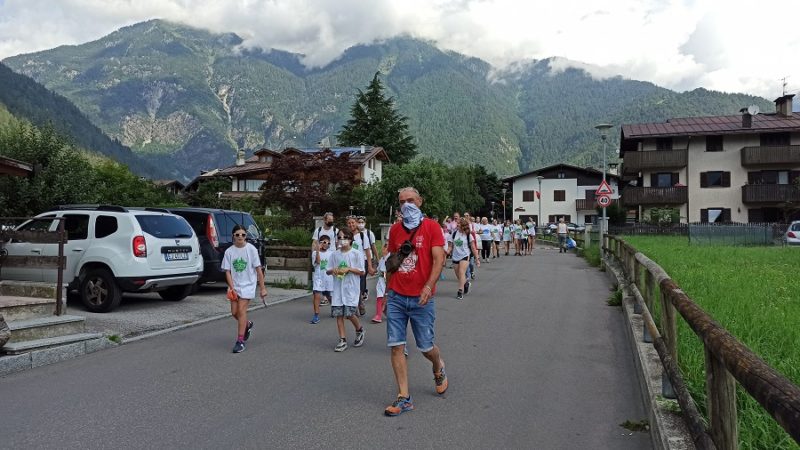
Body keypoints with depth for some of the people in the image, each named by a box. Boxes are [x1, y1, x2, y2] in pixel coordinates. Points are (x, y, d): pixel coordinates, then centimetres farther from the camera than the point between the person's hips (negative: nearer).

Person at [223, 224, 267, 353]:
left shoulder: (251, 249, -8)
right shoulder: (229, 251, 0)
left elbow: (258, 269, -6)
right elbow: (227, 271, 1)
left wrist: (262, 288, -6)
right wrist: (232, 287, -11)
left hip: (248, 285, -4)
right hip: (235, 286, 4)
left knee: (241, 310, -10)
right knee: (234, 312, 5)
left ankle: (240, 341, -3)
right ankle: (247, 325, 37)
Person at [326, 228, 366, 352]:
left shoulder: (357, 254, -3)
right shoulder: (335, 254, 8)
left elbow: (361, 272, -4)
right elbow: (328, 271, 11)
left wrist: (348, 269, -15)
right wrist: (333, 270, -11)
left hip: (351, 288, -4)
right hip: (338, 288, 4)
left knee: (349, 313, -9)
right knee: (338, 314, 1)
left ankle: (359, 330, 22)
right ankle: (342, 340, 9)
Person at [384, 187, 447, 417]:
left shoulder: (431, 227, -3)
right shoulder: (395, 229, 10)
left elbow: (438, 260, -11)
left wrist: (428, 287, -25)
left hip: (421, 299, -3)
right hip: (396, 297, 4)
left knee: (426, 347, 5)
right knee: (396, 346, -1)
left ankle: (439, 369, 40)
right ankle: (404, 398, 8)